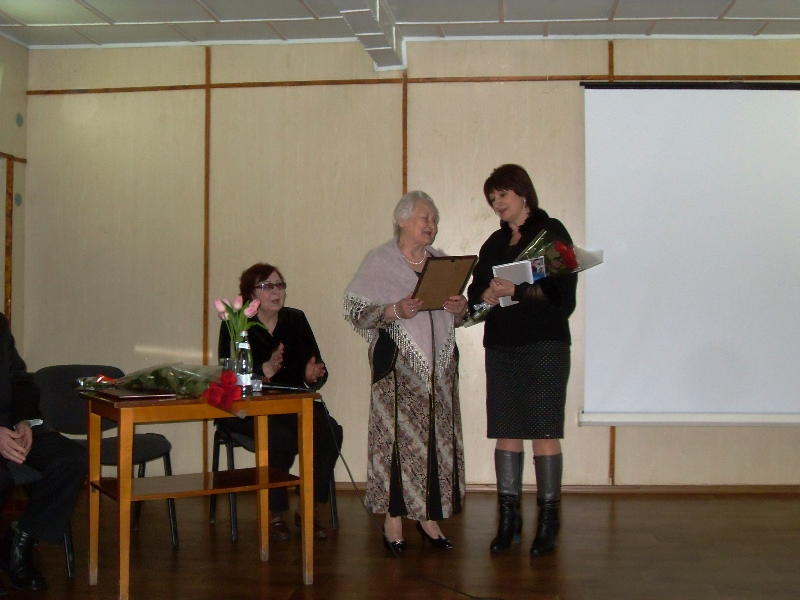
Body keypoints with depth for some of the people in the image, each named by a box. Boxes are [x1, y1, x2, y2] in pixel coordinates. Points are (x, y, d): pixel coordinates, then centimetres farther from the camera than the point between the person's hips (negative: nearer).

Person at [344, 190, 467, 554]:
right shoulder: (379, 262, 2)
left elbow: (454, 318, 20)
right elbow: (355, 311, -6)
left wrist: (460, 309, -3)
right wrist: (395, 311, -20)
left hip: (439, 364, 5)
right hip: (397, 365, -5)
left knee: (438, 438, 4)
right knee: (396, 436, -7)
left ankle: (429, 517, 14)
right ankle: (393, 520, 2)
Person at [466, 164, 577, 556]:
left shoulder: (551, 232, 0)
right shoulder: (494, 243, 18)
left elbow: (563, 293, -10)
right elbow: (476, 290, 13)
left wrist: (517, 291, -21)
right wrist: (485, 295, -10)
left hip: (544, 346, -5)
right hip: (501, 346, 5)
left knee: (544, 432, -4)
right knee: (506, 433, 4)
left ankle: (548, 520, 4)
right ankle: (508, 518, 10)